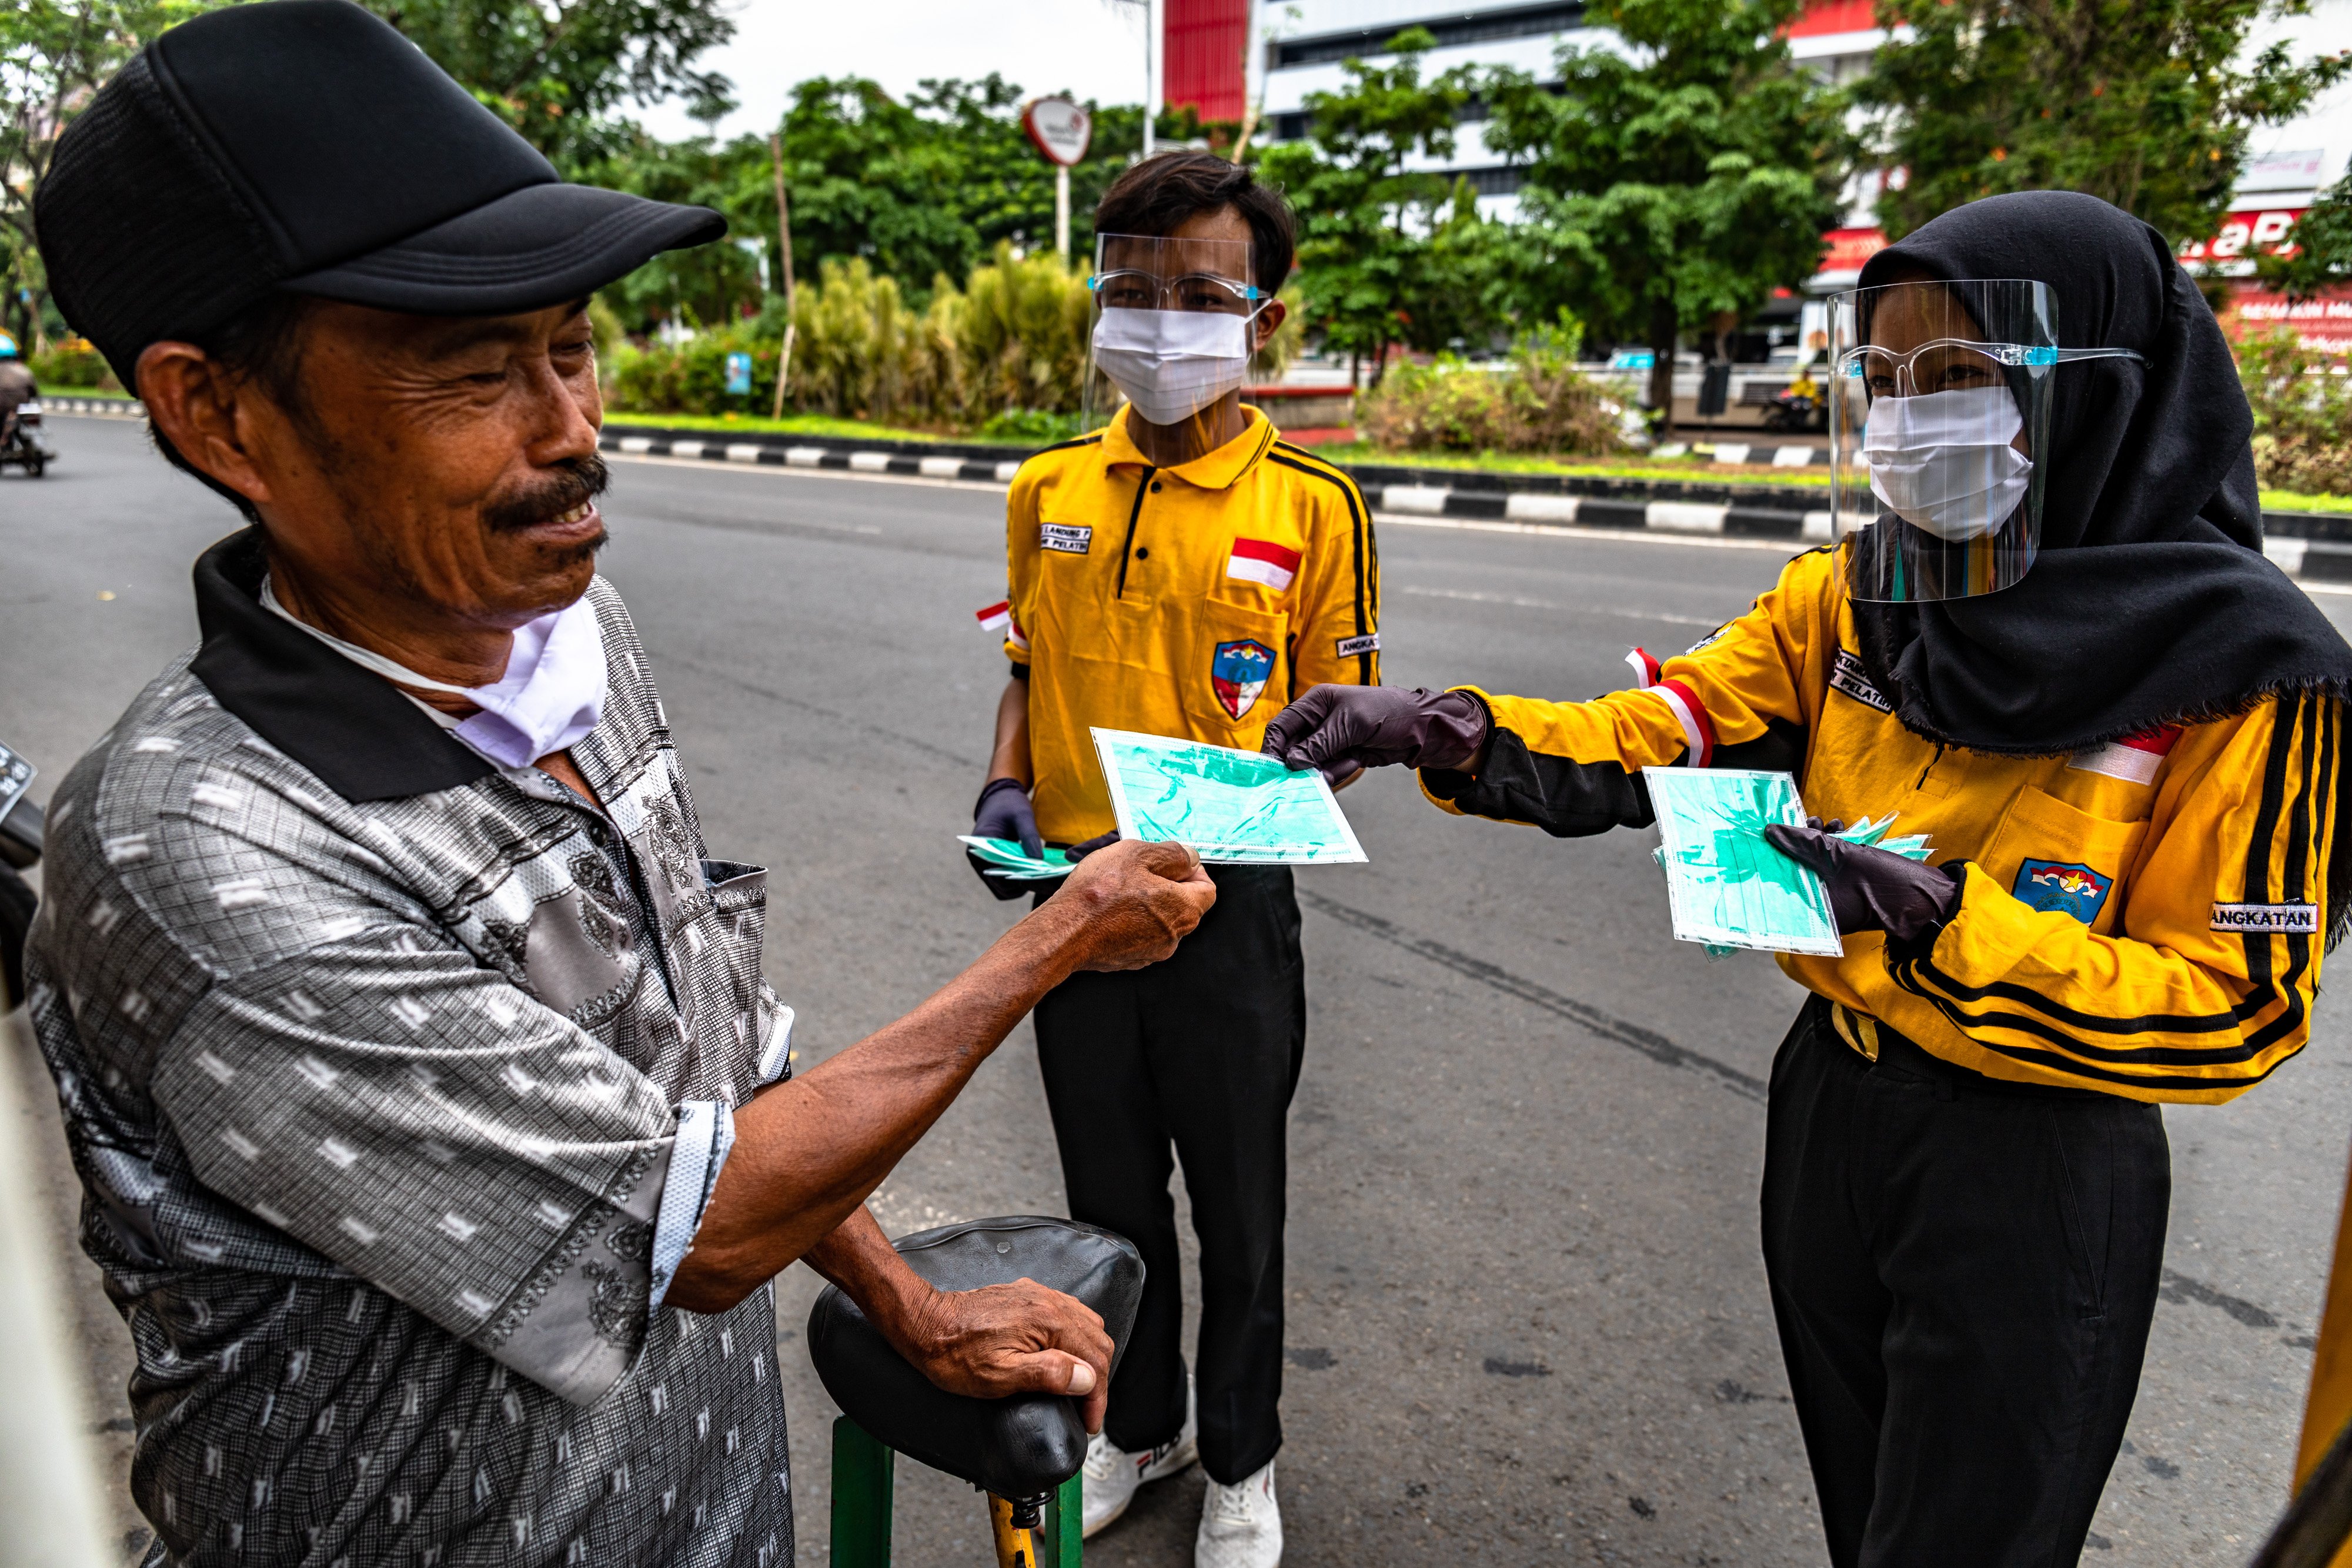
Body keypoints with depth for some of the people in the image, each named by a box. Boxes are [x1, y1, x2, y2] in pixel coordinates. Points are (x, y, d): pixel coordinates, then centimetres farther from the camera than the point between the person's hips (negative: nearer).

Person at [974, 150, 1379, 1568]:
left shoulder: (1310, 505, -8)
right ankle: (1139, 1425, 45)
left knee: (1236, 1207, 14)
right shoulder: (1050, 489, 4)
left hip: (1227, 902, -3)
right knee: (1110, 1195, 20)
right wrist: (1008, 788, -4)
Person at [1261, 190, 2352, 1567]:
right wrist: (1449, 733, -26)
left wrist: (1945, 929, -32)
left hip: (2032, 1176, -5)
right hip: (1830, 1106, 5)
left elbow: (2237, 1005, -17)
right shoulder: (1857, 594, -3)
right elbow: (1664, 735, -9)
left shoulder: (2242, 670, -17)